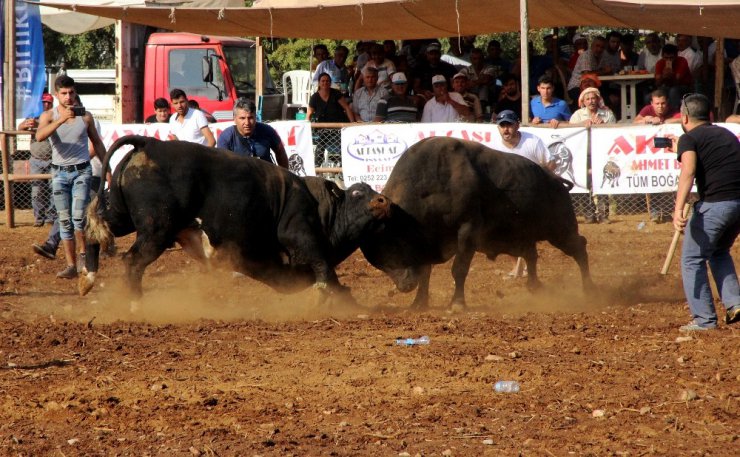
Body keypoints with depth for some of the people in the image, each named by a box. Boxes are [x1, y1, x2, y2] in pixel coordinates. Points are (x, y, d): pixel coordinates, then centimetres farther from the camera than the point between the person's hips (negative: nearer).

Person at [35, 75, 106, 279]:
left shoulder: (85, 116, 4)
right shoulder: (49, 116, 1)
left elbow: (97, 143, 14)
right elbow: (40, 136, -21)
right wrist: (61, 119, -31)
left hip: (81, 171, -1)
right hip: (59, 172, 1)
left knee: (79, 216, -17)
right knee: (65, 220, 3)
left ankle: (83, 254, 5)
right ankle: (71, 266, 7)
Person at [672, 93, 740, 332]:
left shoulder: (689, 138, 2)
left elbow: (688, 170, -17)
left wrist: (679, 208, -28)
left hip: (714, 204, -7)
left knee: (692, 260, 6)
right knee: (719, 252, 29)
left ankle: (704, 319, 2)